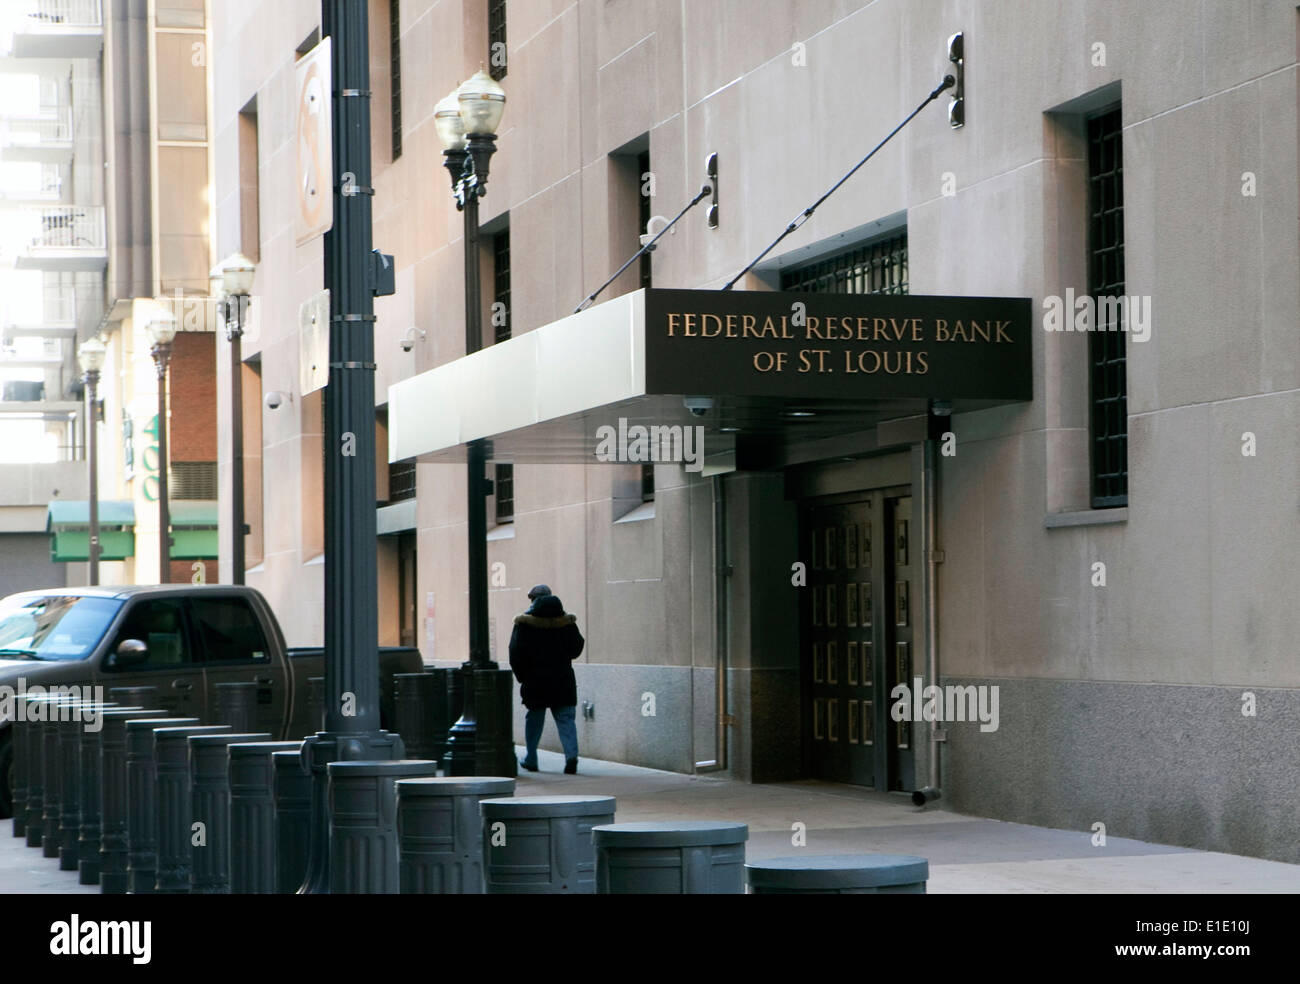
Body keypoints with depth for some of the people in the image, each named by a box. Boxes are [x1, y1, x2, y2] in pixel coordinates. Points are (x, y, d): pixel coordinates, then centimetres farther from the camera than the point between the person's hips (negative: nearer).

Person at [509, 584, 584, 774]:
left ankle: (531, 760, 20)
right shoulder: (566, 622, 0)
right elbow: (576, 649, 2)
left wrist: (522, 676, 4)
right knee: (565, 718, 2)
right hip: (563, 680, 1)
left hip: (535, 680, -1)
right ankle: (571, 754, -18)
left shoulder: (524, 623, -6)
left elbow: (516, 654, -8)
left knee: (534, 719, 13)